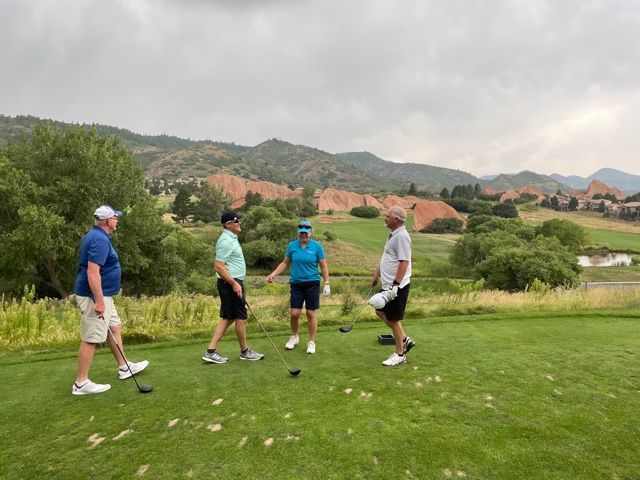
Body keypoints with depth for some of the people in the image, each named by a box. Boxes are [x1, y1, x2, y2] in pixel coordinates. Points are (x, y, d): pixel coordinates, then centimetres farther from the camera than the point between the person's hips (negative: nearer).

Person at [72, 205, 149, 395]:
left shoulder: (95, 235, 12)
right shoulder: (100, 240, -21)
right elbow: (92, 272, -27)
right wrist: (99, 301, -26)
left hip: (102, 295, 11)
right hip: (95, 296, -11)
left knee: (115, 328, 19)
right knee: (91, 338, -3)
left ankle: (124, 367, 30)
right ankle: (81, 383, 8)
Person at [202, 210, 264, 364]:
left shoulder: (231, 238, 15)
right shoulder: (226, 241, -17)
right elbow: (218, 266, -22)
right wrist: (234, 284, -24)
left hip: (232, 283, 10)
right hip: (231, 283, -10)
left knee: (227, 318, 11)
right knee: (240, 318, 2)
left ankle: (210, 351, 12)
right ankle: (245, 351, 17)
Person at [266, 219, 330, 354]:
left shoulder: (317, 247, -5)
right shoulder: (292, 246, 1)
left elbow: (323, 266, -1)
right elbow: (285, 263, 10)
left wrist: (327, 283, -5)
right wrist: (273, 274, -1)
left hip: (312, 284, -2)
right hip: (296, 284, 2)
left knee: (311, 313, 1)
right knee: (294, 313, 1)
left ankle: (311, 342, 16)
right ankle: (294, 337, 28)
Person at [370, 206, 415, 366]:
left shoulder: (401, 236, -20)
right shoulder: (393, 235, 12)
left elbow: (404, 262, -25)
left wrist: (395, 285, -28)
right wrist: (376, 275, 24)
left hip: (397, 286, -10)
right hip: (388, 284, 10)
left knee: (394, 319, 1)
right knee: (381, 311, 18)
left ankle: (400, 354, 18)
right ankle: (405, 340, 28)